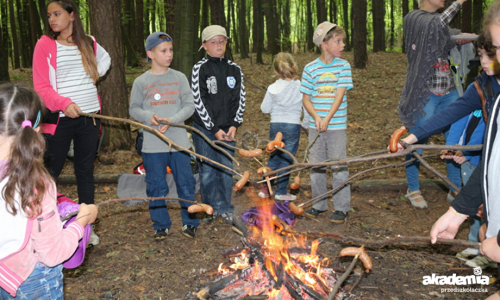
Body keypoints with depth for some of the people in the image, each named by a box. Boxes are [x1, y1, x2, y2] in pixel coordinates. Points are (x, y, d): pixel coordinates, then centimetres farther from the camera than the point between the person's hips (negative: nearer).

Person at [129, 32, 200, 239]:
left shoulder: (179, 78, 4)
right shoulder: (141, 82, 2)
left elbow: (189, 105, 1)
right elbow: (134, 109, 6)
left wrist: (173, 120, -14)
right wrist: (148, 116, -15)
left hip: (179, 142, 0)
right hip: (152, 144, 0)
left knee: (186, 184, 5)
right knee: (156, 187, 7)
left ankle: (190, 222, 22)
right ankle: (161, 225, 23)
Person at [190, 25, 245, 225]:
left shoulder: (234, 69, 7)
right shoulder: (199, 69, -4)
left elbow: (240, 99, 7)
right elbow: (199, 102, -8)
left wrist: (234, 125, -5)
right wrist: (214, 129, -11)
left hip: (227, 129, 3)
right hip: (205, 128, -3)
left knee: (227, 168, 7)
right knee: (207, 170, 4)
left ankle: (225, 208, 21)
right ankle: (210, 208, 19)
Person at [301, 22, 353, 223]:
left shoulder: (343, 66, -1)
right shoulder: (310, 68, 1)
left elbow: (340, 95, -8)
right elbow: (306, 98, 3)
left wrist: (327, 119, -19)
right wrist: (316, 117, -14)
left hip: (337, 125, -2)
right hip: (315, 126, 2)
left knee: (339, 166, 1)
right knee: (316, 166, 10)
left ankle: (342, 207, 14)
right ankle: (319, 204, 26)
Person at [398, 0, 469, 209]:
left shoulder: (437, 19, 13)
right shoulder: (413, 19, -9)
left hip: (449, 92, 7)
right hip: (424, 93, -7)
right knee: (417, 142, 5)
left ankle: (455, 190, 20)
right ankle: (413, 190, 22)